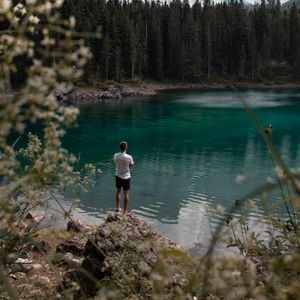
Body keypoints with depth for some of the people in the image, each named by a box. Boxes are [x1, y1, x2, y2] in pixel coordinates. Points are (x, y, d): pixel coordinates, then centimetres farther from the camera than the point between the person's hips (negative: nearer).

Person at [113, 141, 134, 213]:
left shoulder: (115, 155, -10)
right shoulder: (129, 157, -21)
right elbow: (131, 165, -5)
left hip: (118, 176, 4)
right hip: (126, 177, -4)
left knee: (118, 191, 20)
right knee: (126, 194, 4)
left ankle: (117, 208, 29)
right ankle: (125, 210, 10)